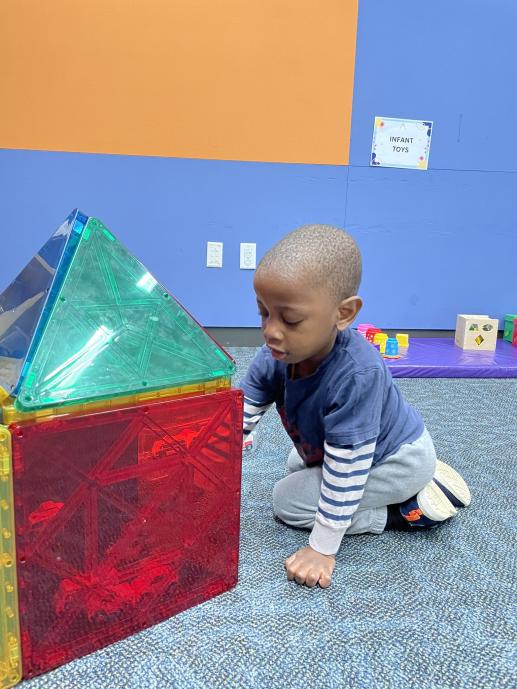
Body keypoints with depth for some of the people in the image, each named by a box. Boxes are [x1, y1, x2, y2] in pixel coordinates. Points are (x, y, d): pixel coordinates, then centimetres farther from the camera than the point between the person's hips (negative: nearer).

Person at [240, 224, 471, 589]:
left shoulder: (356, 376, -42)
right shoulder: (275, 356, -22)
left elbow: (345, 466, -34)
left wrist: (322, 549, -25)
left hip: (401, 459, -7)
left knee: (288, 501, -8)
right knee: (296, 468, 29)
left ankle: (409, 511, -1)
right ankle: (412, 487, 22)